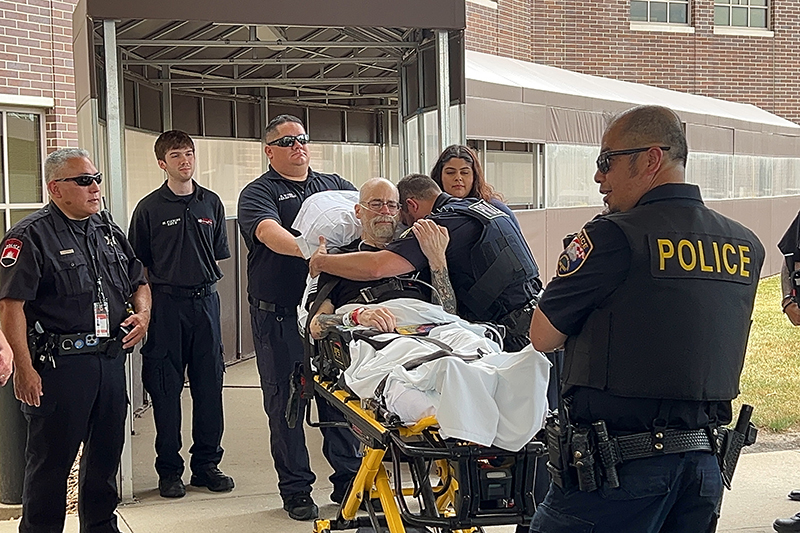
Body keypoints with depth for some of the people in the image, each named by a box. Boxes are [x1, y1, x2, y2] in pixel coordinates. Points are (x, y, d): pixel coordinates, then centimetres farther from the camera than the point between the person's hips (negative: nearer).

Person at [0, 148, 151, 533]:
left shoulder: (109, 230, 14)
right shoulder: (31, 236, -8)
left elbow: (138, 282, 25)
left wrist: (142, 314, 4)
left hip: (111, 358, 7)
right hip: (59, 365, -7)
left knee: (107, 452, 16)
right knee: (52, 458, 1)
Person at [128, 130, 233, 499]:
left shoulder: (211, 203, 9)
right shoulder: (150, 208, -1)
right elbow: (139, 265, 1)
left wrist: (205, 284, 5)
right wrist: (147, 302, -5)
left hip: (205, 301, 3)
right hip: (166, 305, -3)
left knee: (209, 385, 6)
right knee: (166, 389, 1)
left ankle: (207, 464, 18)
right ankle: (169, 470, 11)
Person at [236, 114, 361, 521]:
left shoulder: (333, 185, 17)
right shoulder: (258, 193, 1)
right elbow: (268, 232, -19)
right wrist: (305, 250, -38)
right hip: (279, 315, -3)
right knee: (285, 400, 3)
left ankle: (348, 479, 19)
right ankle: (295, 488, 14)